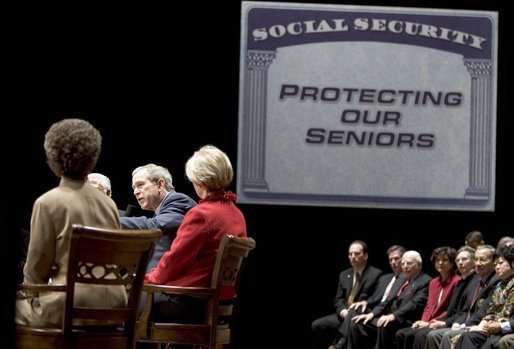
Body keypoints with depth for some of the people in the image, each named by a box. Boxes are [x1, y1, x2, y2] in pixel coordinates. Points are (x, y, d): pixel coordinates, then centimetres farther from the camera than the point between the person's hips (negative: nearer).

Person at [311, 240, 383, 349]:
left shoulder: (375, 274, -2)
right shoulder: (344, 275, 17)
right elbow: (338, 300, 16)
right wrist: (343, 310, -8)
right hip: (344, 315, 6)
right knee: (316, 325, -12)